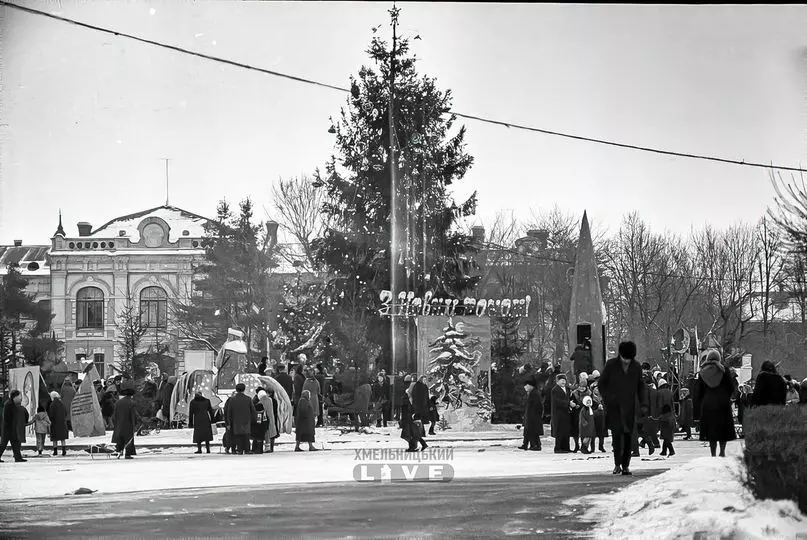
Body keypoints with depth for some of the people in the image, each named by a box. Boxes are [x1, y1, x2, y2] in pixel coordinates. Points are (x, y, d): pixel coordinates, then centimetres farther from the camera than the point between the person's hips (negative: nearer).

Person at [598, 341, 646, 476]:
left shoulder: (636, 367, 6)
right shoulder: (611, 365, -2)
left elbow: (640, 385, 16)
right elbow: (602, 383, 6)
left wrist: (642, 402, 6)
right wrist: (606, 399, -4)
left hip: (629, 406, 3)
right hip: (614, 405, -3)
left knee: (628, 435, 1)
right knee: (617, 432, -17)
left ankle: (625, 465, 7)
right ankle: (617, 463, -11)